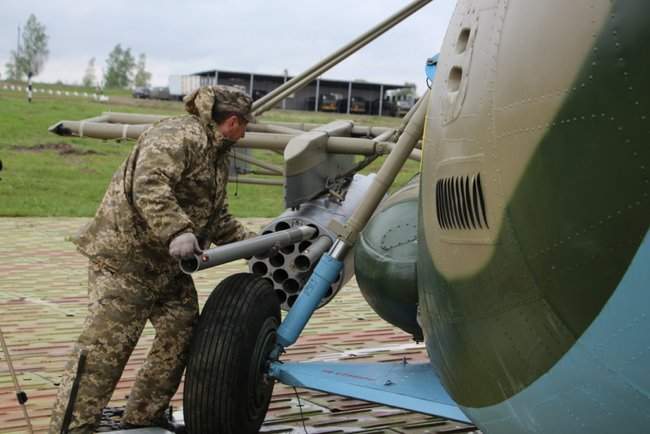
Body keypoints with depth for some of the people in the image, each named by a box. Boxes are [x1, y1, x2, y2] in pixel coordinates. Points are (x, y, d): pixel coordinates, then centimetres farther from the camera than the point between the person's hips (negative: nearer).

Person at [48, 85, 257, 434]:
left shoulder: (217, 155, 18)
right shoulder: (177, 136, -16)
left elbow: (217, 218, 25)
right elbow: (149, 185, -32)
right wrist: (176, 231, -39)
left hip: (169, 264, 10)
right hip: (124, 256, -10)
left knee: (181, 336, 9)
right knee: (104, 346, -10)